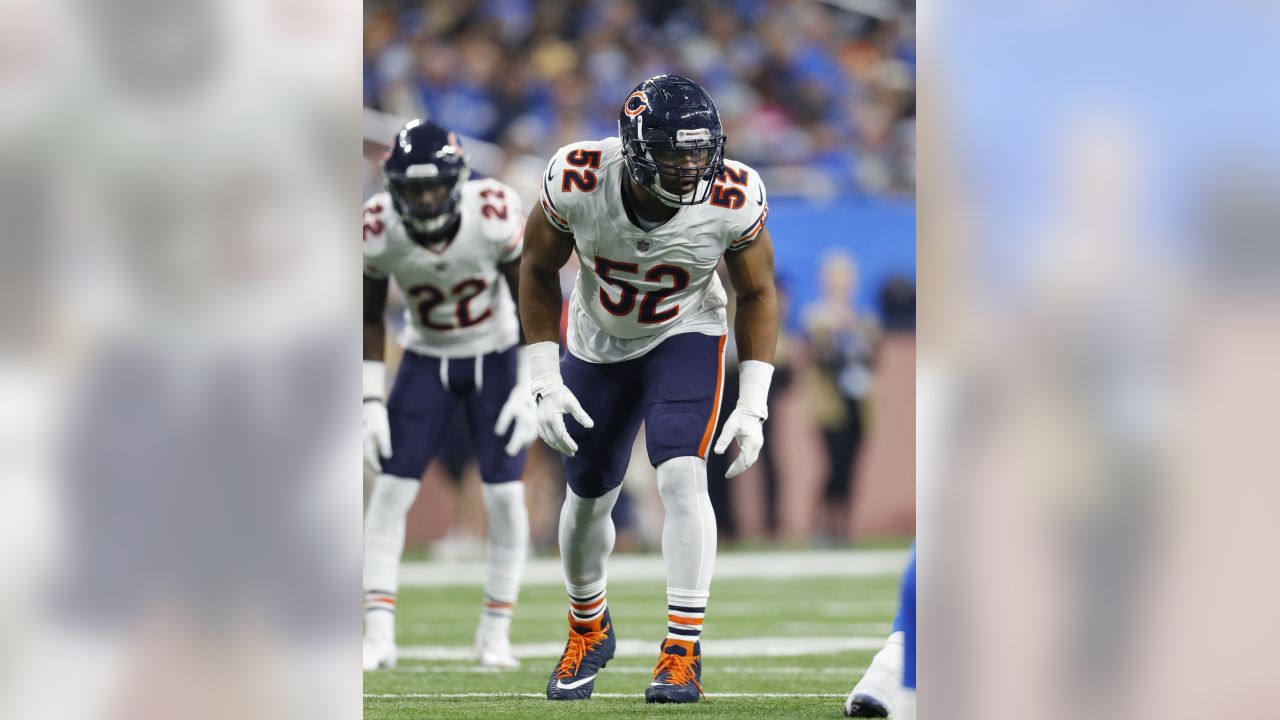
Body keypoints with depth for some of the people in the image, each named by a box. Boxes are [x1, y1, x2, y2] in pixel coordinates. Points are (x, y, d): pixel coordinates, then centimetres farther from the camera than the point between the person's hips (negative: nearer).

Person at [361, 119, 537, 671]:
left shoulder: (494, 216, -26)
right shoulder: (379, 231, -21)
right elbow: (370, 319, -5)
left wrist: (531, 389, -17)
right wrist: (371, 401, -9)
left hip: (495, 356, -1)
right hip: (427, 358, 1)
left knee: (504, 494, -7)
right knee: (391, 487, -9)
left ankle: (495, 632, 9)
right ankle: (379, 635, -6)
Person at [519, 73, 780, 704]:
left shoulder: (733, 200, -28)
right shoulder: (578, 182, -29)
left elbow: (757, 294, -9)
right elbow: (538, 270, -9)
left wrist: (753, 405, -12)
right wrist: (546, 379, -11)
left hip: (685, 338, -2)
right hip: (598, 345, 2)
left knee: (682, 476, -23)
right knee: (587, 502, 11)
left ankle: (683, 652, -16)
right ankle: (588, 629, 39)